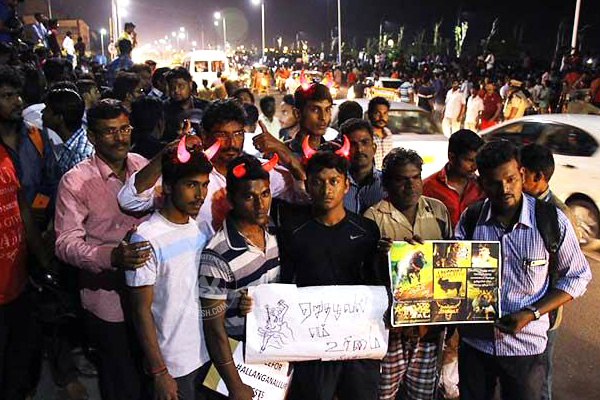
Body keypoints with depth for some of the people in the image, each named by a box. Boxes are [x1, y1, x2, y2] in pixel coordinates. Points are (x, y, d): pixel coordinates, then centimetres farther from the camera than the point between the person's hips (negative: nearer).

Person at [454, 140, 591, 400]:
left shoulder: (552, 221, -12)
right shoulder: (470, 220, -6)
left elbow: (578, 277, -4)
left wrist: (531, 313, -15)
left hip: (525, 347, -2)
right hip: (474, 342, 2)